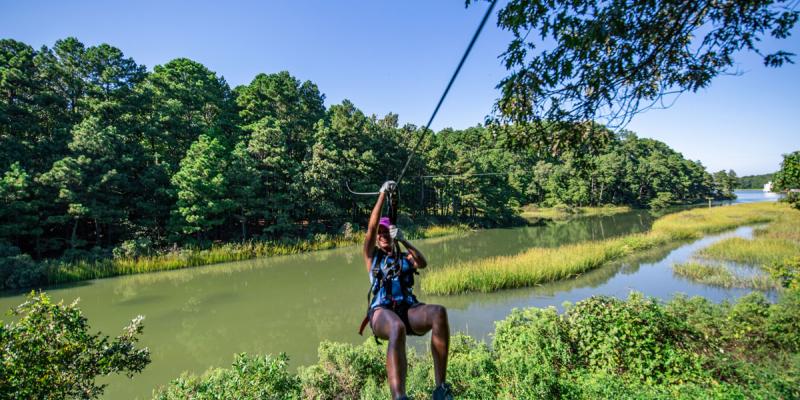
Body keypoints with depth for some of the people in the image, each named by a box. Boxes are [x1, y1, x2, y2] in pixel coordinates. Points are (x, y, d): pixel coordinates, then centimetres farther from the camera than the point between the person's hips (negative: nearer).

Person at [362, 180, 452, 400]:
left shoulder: (405, 257, 24)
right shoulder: (372, 255, 19)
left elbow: (423, 263, 2)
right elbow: (371, 227, 4)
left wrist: (403, 241, -9)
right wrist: (383, 194, 2)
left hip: (408, 309, 2)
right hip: (382, 310, -2)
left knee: (439, 312, -34)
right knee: (397, 328, -41)